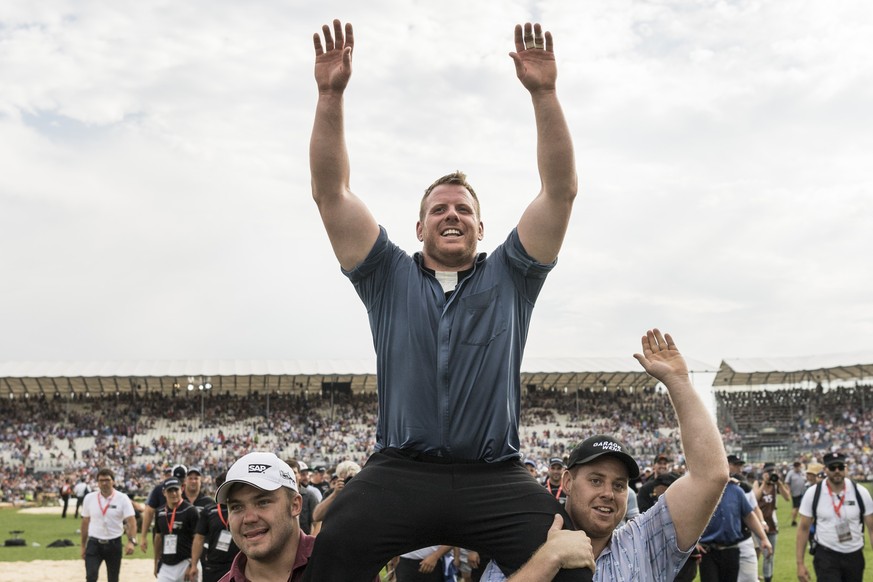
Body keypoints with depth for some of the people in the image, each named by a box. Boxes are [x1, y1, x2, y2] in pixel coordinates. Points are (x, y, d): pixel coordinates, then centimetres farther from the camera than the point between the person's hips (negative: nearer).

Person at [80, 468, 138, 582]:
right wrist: (83, 546, 11)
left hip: (114, 544, 0)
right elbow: (85, 523, 8)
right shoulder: (89, 498, -2)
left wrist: (132, 541, -30)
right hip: (94, 543, 1)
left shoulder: (122, 499, -9)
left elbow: (131, 521, -14)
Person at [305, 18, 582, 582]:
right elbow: (331, 193, 7)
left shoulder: (509, 278, 15)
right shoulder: (390, 278, 15)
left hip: (496, 480, 0)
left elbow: (561, 191, 5)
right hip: (399, 474, 0)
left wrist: (544, 93, -6)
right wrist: (331, 94, -3)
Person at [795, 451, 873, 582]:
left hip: (855, 556, 2)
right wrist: (800, 563, -4)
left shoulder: (860, 492, -4)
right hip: (826, 556, -2)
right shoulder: (813, 493, -7)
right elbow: (803, 528, -1)